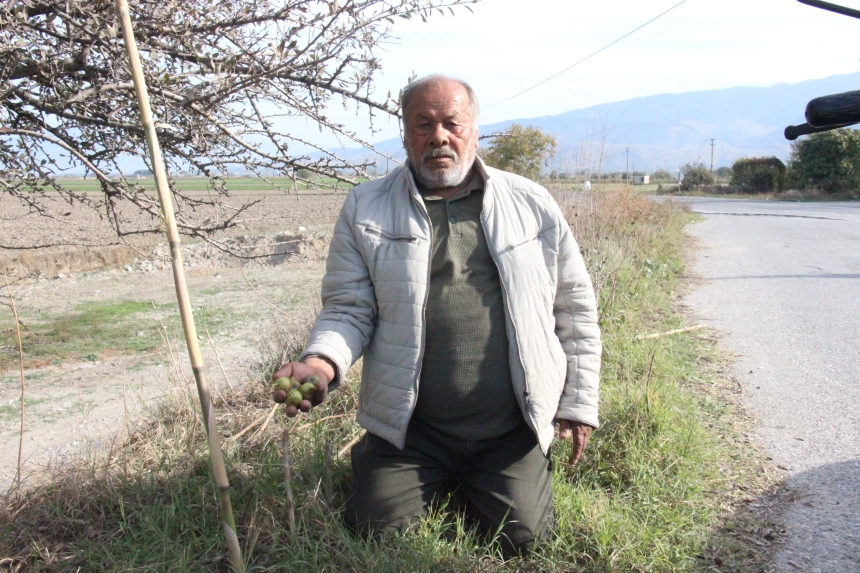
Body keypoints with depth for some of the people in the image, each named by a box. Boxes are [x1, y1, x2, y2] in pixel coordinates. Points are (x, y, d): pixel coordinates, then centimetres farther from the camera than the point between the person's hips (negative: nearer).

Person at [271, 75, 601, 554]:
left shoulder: (532, 204, 3)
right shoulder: (366, 209, 1)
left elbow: (576, 309, 8)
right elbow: (349, 308, 0)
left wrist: (579, 403, 7)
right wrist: (323, 360, -21)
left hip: (511, 429, 0)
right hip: (409, 428, 0)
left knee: (521, 539, -6)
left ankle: (471, 485, 27)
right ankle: (438, 481, 28)